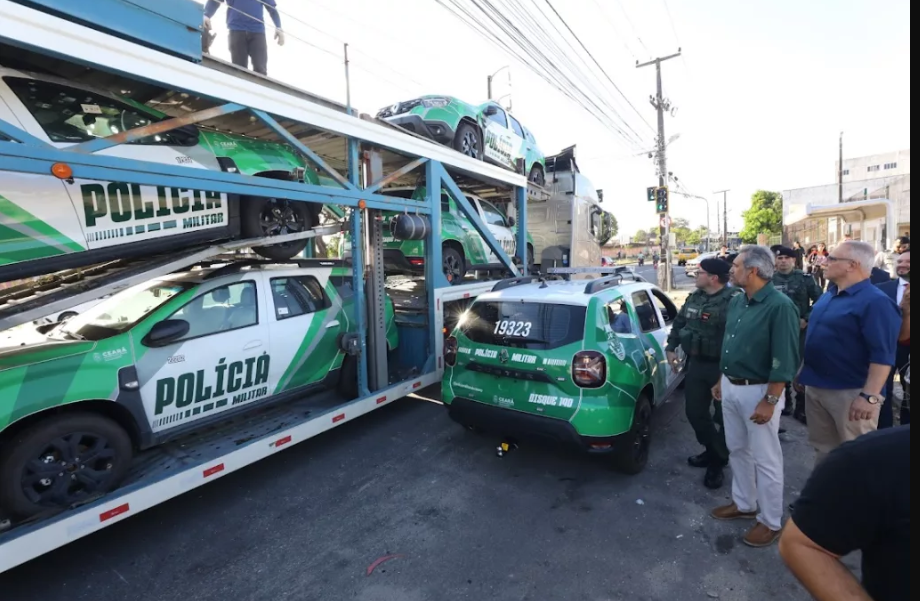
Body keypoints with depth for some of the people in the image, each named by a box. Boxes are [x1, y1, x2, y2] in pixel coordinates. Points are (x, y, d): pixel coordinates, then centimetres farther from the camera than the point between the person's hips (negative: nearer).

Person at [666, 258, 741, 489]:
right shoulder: (694, 298, 7)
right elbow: (679, 323, 19)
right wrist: (671, 347, 16)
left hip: (723, 368, -7)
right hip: (696, 364, 7)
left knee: (723, 416, 8)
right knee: (694, 412, 15)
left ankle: (718, 462, 26)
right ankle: (711, 450, 37)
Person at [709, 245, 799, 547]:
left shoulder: (779, 306, -19)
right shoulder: (736, 302, 6)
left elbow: (785, 360, -20)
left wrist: (770, 401, -20)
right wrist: (721, 381, 17)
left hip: (758, 391, -8)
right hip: (730, 387, 8)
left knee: (765, 459, 6)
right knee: (737, 450, 20)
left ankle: (771, 522, 23)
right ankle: (743, 503, 37)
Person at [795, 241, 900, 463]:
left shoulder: (875, 302, -17)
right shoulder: (829, 295, 9)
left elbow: (882, 355, -21)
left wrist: (870, 396, -25)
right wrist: (803, 371, 19)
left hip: (850, 393, -8)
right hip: (815, 386, 8)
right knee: (824, 449, 21)